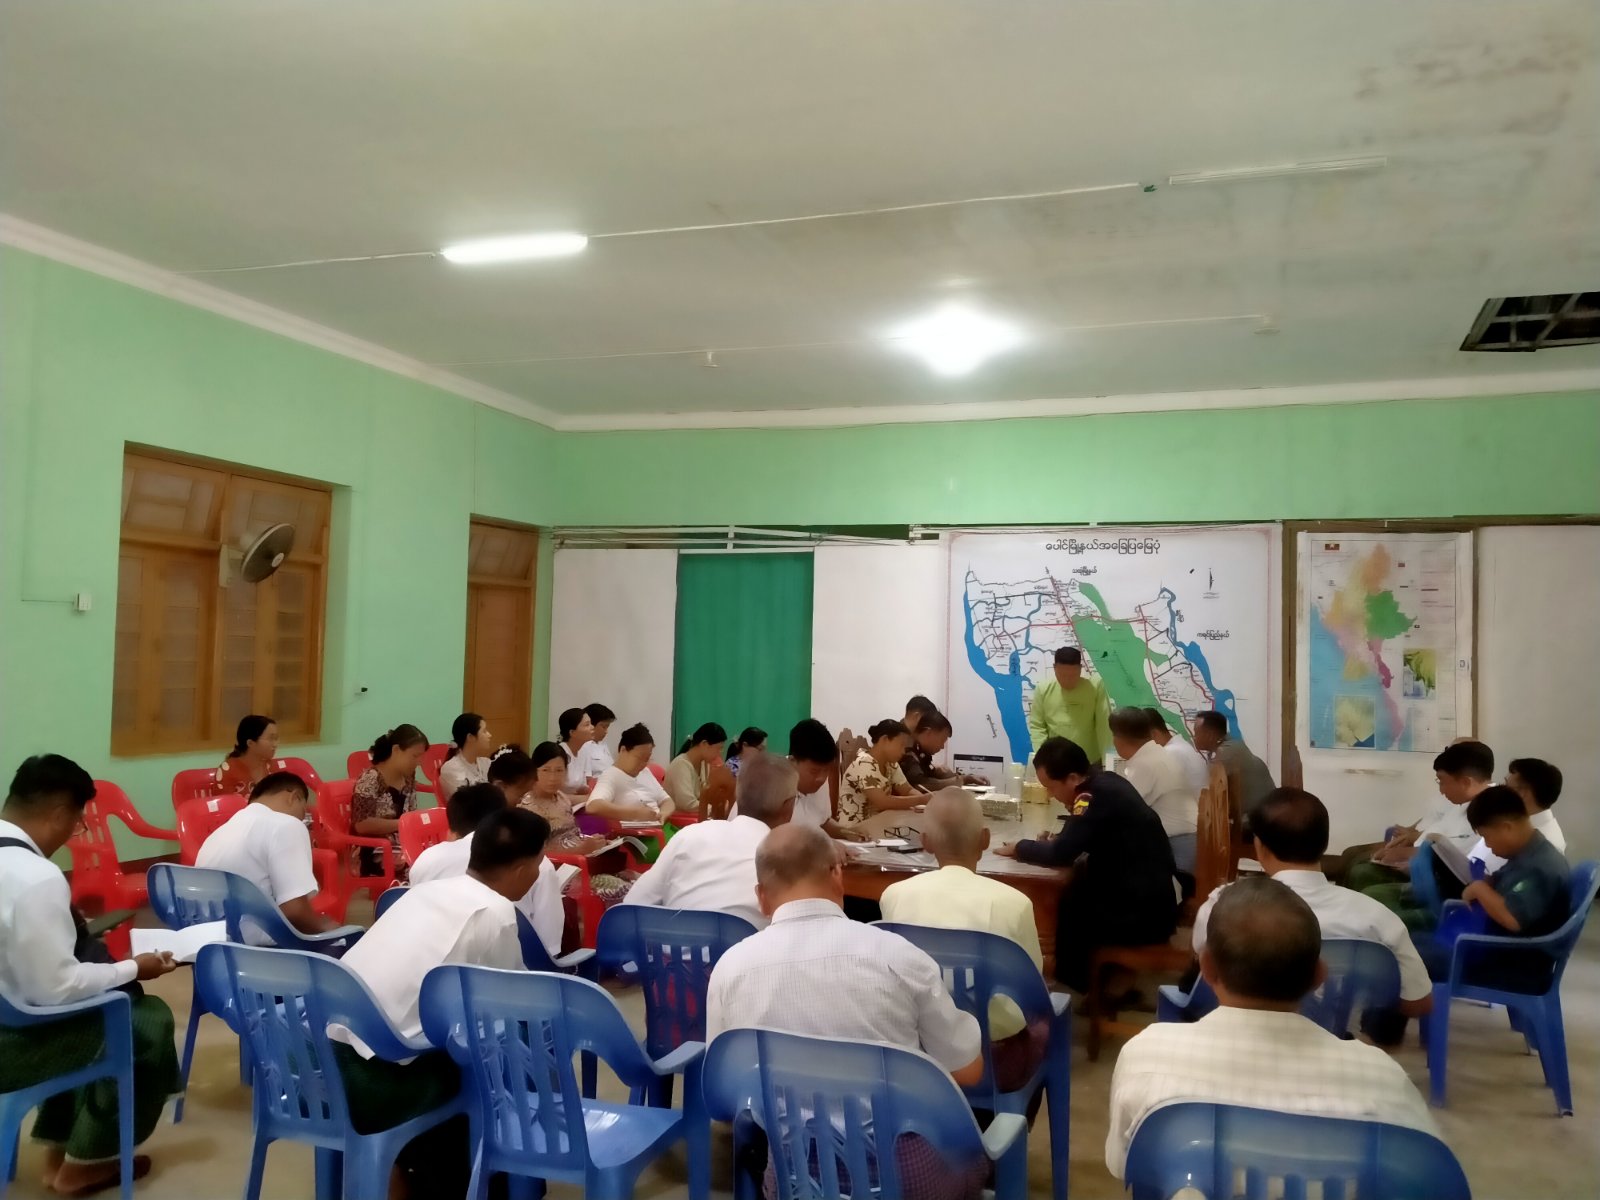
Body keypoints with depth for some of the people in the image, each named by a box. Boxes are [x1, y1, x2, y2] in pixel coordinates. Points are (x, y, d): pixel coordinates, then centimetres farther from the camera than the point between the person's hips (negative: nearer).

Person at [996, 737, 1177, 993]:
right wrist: (1056, 840, 1)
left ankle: (1074, 989, 21)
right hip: (1147, 897, 8)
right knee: (1069, 897, 13)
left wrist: (1018, 848, -7)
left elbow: (1061, 854, -22)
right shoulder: (1104, 782, 5)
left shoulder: (1096, 794, -22)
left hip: (1141, 913, -8)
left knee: (1062, 911, 3)